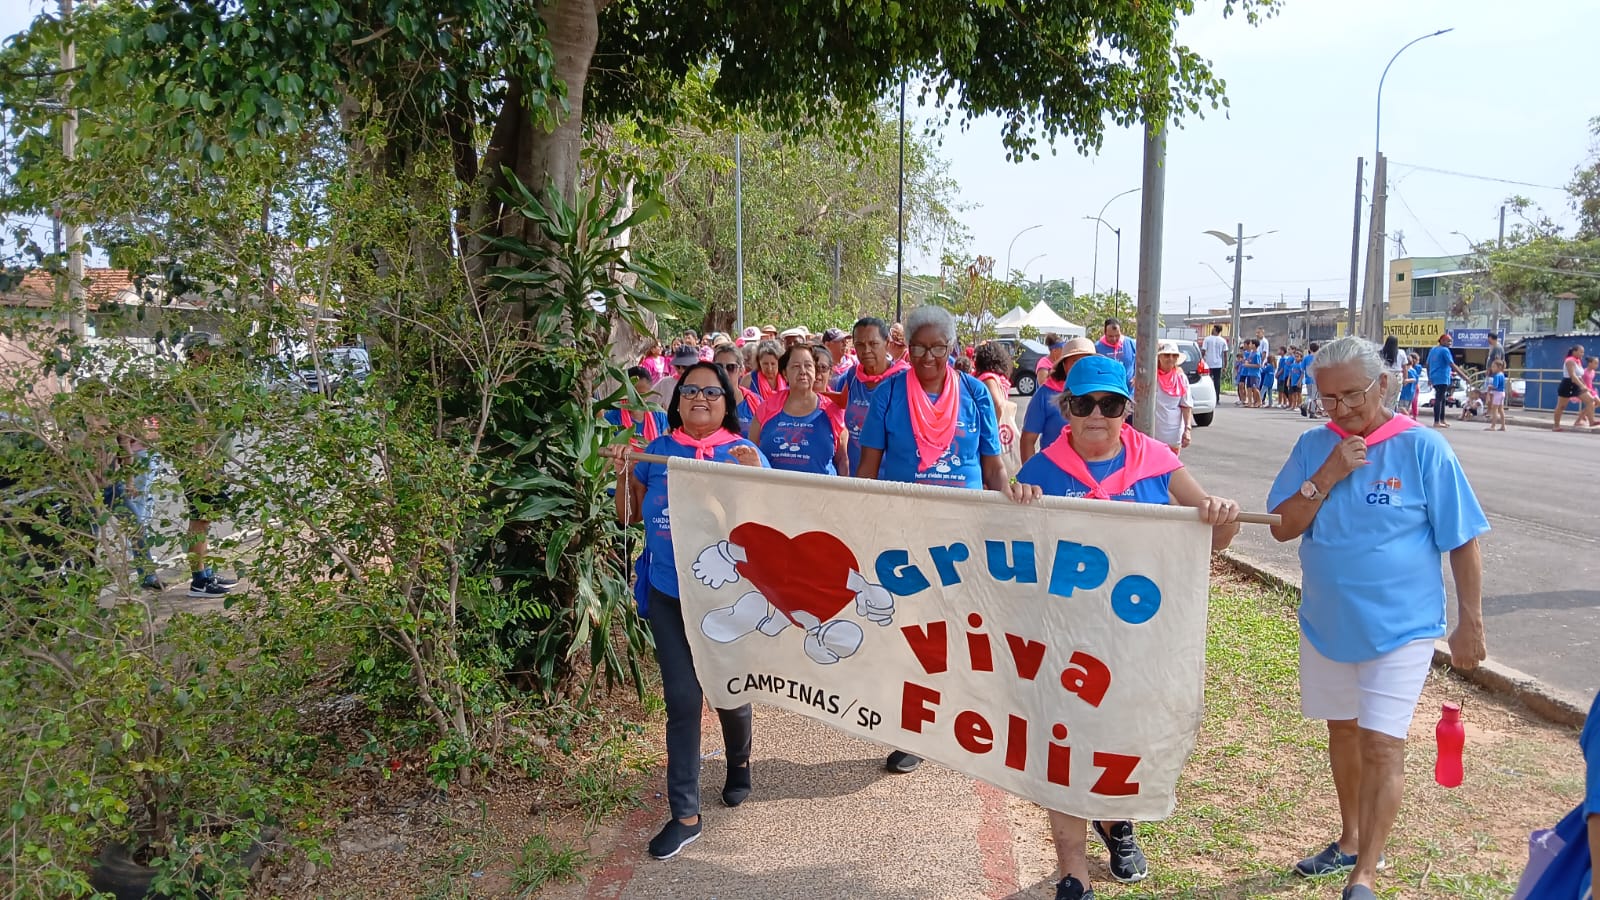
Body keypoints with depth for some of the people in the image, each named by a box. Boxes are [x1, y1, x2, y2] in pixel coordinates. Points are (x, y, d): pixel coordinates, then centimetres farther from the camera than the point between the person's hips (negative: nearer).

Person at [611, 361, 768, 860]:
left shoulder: (745, 454, -5)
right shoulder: (656, 451, 3)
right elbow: (629, 517, 9)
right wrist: (623, 474, -6)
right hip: (668, 594, 2)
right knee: (682, 701, 2)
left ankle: (738, 763, 45)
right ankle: (685, 814, 11)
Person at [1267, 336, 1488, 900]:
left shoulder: (1422, 448, -11)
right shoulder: (1314, 447, -1)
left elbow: (1463, 543, -6)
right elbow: (1283, 528, -6)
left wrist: (1470, 624, -6)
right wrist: (1327, 477, -19)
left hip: (1399, 627, -4)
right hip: (1326, 623, 5)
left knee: (1381, 744, -7)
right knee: (1343, 730, 19)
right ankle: (1352, 841, 38)